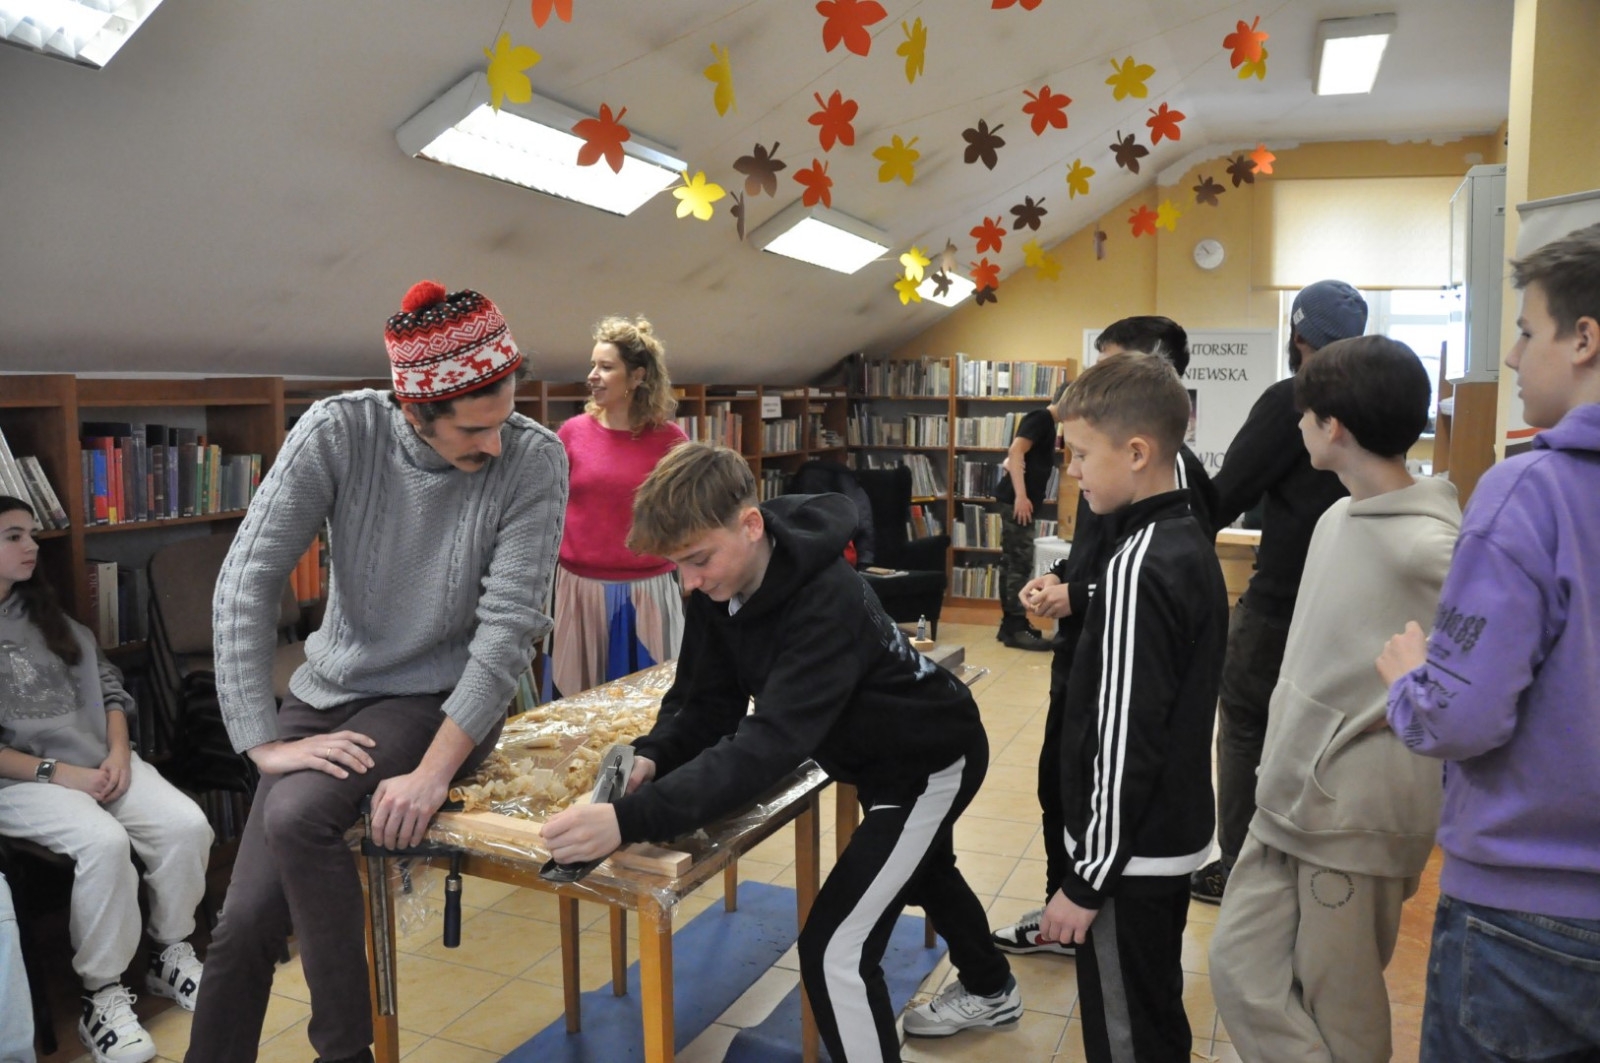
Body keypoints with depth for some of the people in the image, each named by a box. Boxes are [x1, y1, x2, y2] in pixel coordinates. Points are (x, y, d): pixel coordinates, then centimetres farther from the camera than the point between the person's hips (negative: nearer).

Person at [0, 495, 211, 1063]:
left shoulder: (46, 612, 17)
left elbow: (106, 684, 15)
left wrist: (118, 752, -3)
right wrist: (54, 772, -16)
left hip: (98, 758, 5)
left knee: (187, 825, -19)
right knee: (103, 842, -33)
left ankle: (171, 954, 5)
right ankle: (102, 996, -16)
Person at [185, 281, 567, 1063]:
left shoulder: (535, 460, -19)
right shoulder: (338, 431, -15)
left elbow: (509, 627, -22)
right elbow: (247, 581, -15)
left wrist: (433, 774, -28)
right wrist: (263, 740, -20)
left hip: (444, 699, -3)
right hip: (330, 690, 3)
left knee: (298, 817, -28)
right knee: (246, 923, -3)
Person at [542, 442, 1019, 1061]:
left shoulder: (827, 602, -39)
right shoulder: (718, 588, -15)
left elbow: (772, 743, -47)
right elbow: (705, 702, -10)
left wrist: (631, 821, -55)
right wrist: (651, 758, -31)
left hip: (933, 759, -9)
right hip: (881, 757, 9)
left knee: (834, 950, -13)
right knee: (913, 866, 32)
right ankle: (989, 990, 61)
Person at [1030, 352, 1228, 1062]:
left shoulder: (1137, 566, -24)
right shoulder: (1192, 544, 5)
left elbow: (1123, 741, -24)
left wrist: (1086, 880, -18)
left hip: (1131, 852, -9)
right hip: (1174, 831, 9)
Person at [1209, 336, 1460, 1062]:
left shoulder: (1431, 549, -21)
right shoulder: (1338, 518, 6)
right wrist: (1286, 770, 13)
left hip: (1359, 816, -8)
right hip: (1291, 802, 8)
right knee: (1243, 971, 14)